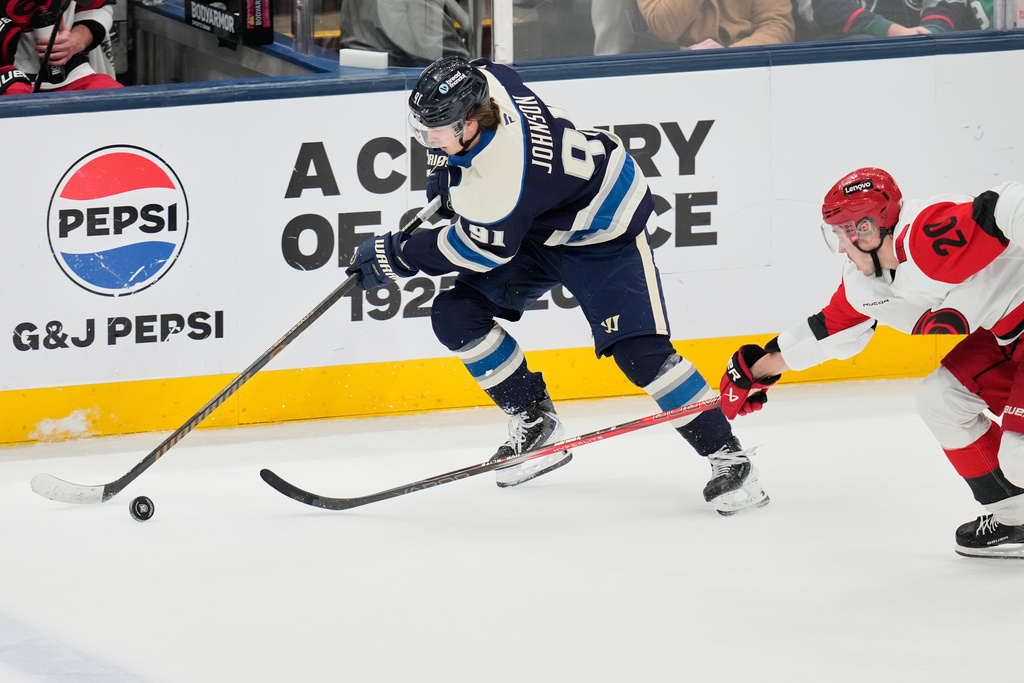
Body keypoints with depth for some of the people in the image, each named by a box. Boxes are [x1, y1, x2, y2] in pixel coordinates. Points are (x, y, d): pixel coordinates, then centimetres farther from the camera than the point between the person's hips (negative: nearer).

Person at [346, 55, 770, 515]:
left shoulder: (502, 181, -40)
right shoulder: (478, 82, -19)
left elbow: (480, 251, -25)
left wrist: (394, 257, -16)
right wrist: (451, 173, 5)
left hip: (602, 230, -9)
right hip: (538, 224, 9)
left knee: (639, 351, -21)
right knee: (455, 315, -3)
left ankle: (727, 457, -10)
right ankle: (536, 424, 11)